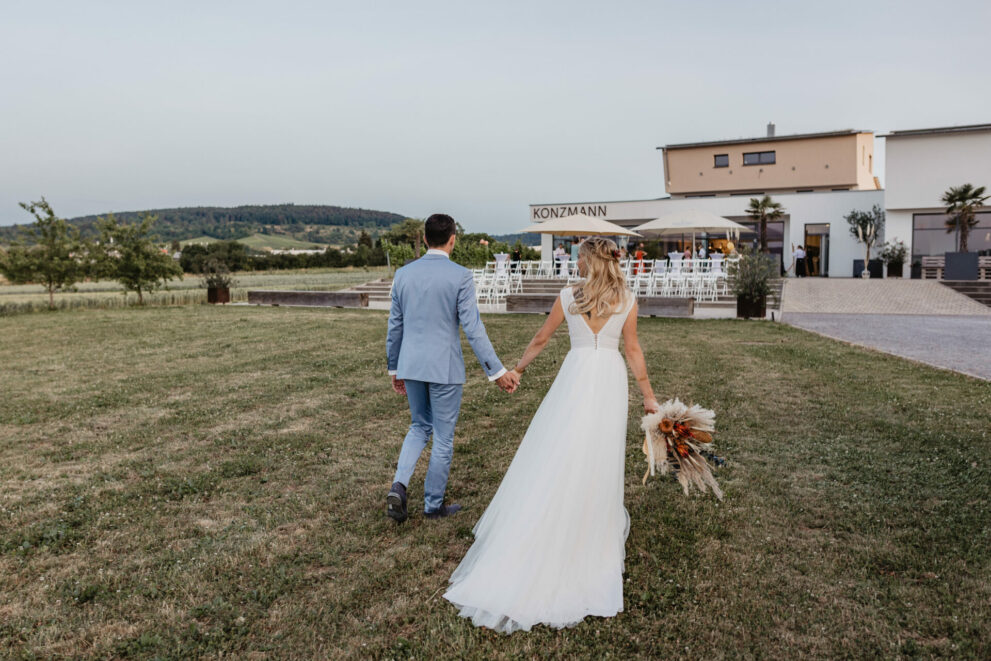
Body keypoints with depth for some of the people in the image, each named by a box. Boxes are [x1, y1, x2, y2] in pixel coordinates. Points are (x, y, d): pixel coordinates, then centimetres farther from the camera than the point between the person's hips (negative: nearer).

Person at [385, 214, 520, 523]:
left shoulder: (403, 274, 3)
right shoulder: (460, 276, -11)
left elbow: (395, 326, 9)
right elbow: (472, 328, -14)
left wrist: (394, 368, 20)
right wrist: (497, 371, -8)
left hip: (411, 365, 5)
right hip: (444, 368, -4)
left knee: (419, 427, 23)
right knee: (443, 437, 11)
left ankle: (398, 486, 4)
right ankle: (434, 505, 23)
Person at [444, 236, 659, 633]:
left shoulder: (569, 296, 1)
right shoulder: (627, 300, 3)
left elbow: (541, 338, 9)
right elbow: (633, 350, 3)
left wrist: (519, 367, 24)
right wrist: (648, 394, 11)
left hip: (576, 376, -1)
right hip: (612, 379, 1)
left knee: (556, 456, 3)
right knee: (600, 460, 10)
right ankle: (596, 525, 24)